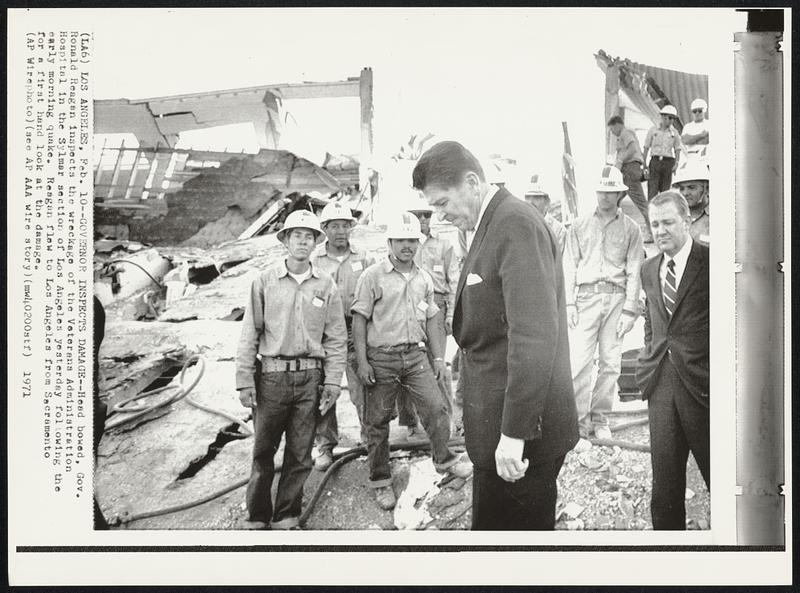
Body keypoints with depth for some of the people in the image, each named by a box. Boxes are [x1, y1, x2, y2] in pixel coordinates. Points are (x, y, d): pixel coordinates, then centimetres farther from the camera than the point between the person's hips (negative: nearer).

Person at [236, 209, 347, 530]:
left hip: (310, 377, 1)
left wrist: (333, 381, 1)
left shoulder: (326, 284, 4)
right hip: (271, 375, -1)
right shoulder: (265, 280, 0)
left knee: (300, 453, 8)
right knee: (263, 450, 7)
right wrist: (244, 380, -3)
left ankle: (286, 516, 24)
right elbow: (249, 333, 1)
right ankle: (257, 517, 24)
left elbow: (336, 337, 6)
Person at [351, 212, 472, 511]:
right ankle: (380, 480, 19)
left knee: (436, 407, -1)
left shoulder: (424, 278, 11)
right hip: (381, 357, -4)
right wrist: (362, 361, -12)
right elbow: (359, 320, -7)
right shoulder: (372, 276, -5)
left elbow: (431, 319, 16)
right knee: (377, 421, 5)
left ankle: (444, 460, 23)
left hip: (415, 355, 4)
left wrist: (438, 356, 13)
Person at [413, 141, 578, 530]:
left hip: (521, 428, -9)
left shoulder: (516, 224, -16)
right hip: (495, 424, 9)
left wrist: (514, 432, -22)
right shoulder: (486, 227, 14)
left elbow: (534, 337, -23)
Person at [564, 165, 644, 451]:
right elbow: (569, 266, 8)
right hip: (586, 296, -1)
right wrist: (569, 302, 0)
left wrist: (629, 309, -3)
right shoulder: (579, 226, 11)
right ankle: (579, 426, -2)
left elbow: (634, 272, 5)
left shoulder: (630, 228, 9)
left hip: (616, 297, 1)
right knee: (580, 363, -7)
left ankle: (600, 418, 18)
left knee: (610, 362, 3)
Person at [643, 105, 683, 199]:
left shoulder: (674, 132, 9)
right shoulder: (653, 130, 6)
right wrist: (644, 163, -1)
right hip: (655, 161, -1)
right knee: (652, 189, -10)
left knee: (665, 190, 2)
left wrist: (676, 163, -5)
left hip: (668, 162, 1)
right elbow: (646, 147, 7)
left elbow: (677, 150, 10)